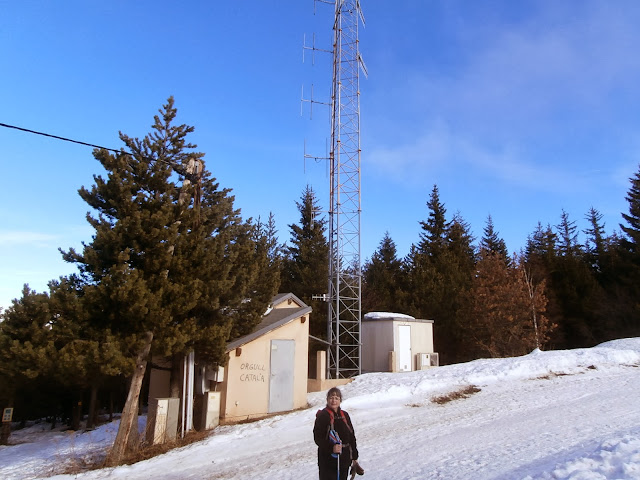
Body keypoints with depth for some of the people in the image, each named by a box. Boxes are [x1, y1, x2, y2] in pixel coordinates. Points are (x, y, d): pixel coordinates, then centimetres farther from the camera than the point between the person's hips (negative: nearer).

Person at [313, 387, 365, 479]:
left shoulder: (345, 415, 8)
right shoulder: (322, 416, -8)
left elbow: (352, 437, 13)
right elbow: (317, 438, -13)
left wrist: (354, 458, 12)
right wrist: (331, 447, -26)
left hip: (344, 459, 5)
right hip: (327, 460, -5)